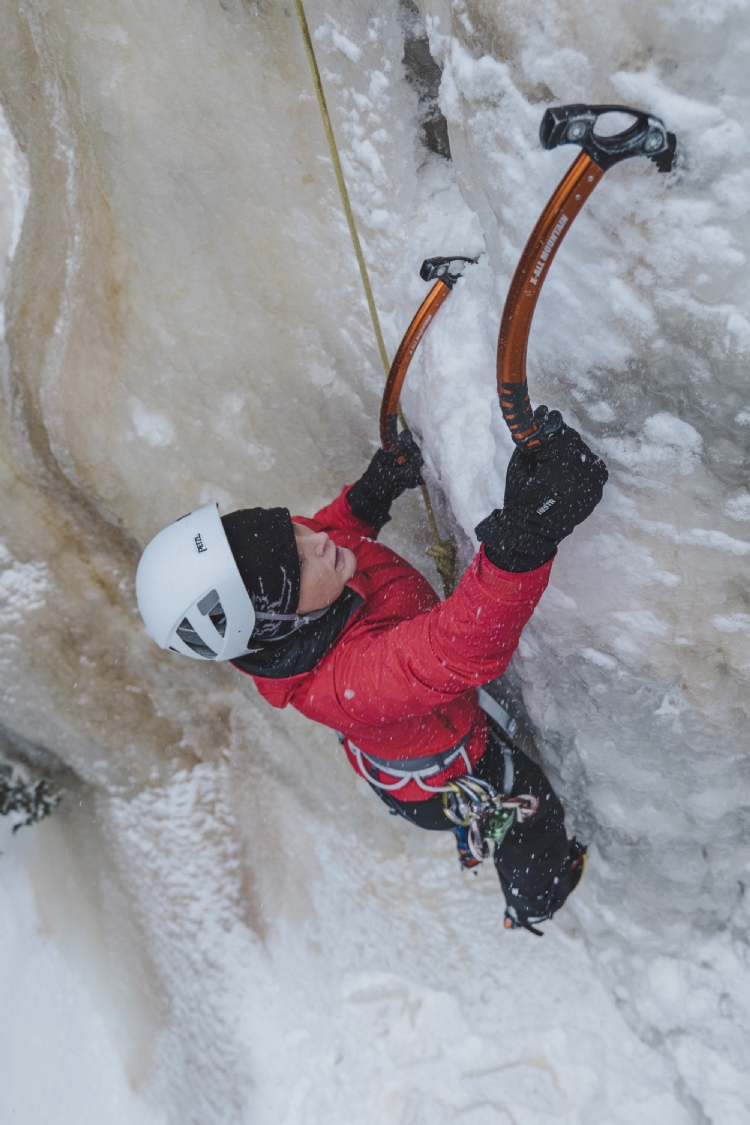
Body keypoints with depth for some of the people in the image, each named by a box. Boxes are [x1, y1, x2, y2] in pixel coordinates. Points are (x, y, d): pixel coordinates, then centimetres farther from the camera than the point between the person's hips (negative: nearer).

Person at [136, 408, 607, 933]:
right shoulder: (340, 682, -49)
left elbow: (335, 526, -5)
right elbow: (467, 645, -63)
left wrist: (368, 496, -25)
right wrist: (526, 535, -77)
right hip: (447, 783, -7)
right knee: (534, 829, 25)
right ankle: (531, 909, 59)